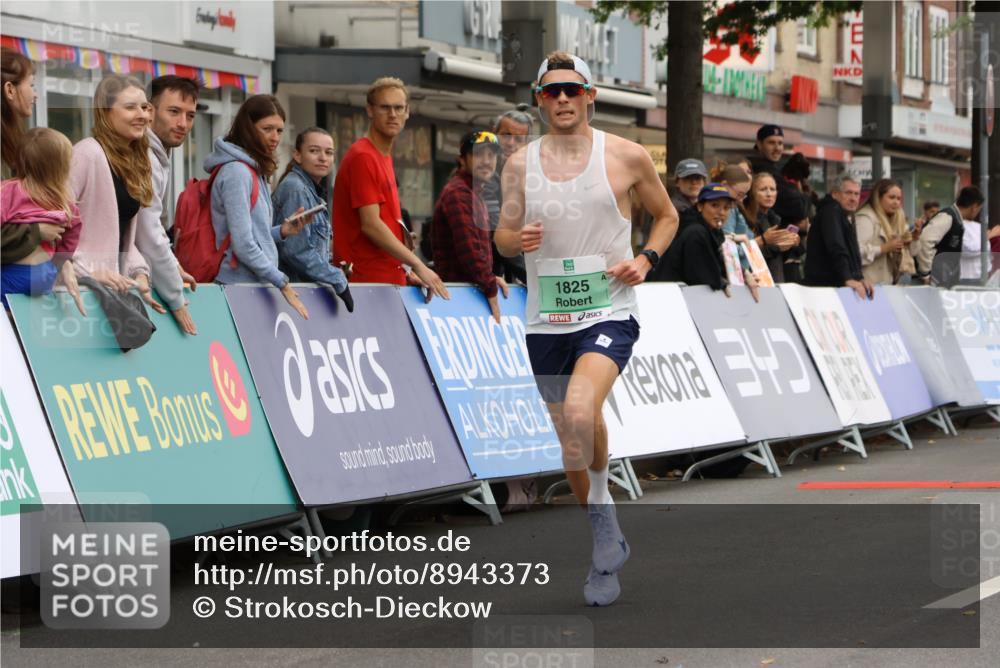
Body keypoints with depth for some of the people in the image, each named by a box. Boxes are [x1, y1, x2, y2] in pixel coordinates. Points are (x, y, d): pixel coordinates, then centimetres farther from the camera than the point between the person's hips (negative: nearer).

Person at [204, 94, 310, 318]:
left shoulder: (255, 172, 17)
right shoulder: (236, 172, -11)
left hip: (258, 286, 9)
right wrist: (283, 285, -12)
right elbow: (243, 245, -17)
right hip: (241, 285, -9)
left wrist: (282, 232, 4)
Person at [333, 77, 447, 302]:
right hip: (367, 281, -9)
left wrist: (406, 271, 14)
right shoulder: (363, 157, -11)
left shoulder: (384, 157, 17)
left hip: (389, 279, 9)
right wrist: (418, 265, -18)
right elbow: (370, 225, -18)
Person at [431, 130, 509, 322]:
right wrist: (491, 289, -17)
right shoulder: (458, 193, -13)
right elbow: (469, 248, -21)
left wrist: (490, 279, 16)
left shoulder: (474, 192, 21)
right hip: (457, 290, -10)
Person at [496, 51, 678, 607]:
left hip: (608, 313, -4)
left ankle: (602, 506, -5)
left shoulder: (627, 156, -1)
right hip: (546, 321, 4)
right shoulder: (521, 164, 5)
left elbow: (666, 215, 13)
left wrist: (646, 259, -5)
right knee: (571, 444, 10)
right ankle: (608, 547, 28)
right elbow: (502, 237, 11)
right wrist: (516, 239, -12)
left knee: (580, 410, -30)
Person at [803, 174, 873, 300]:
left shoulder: (845, 217, 21)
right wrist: (848, 279, -34)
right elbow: (836, 249, -24)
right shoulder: (831, 212, -10)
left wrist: (860, 278, 6)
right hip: (823, 285, -9)